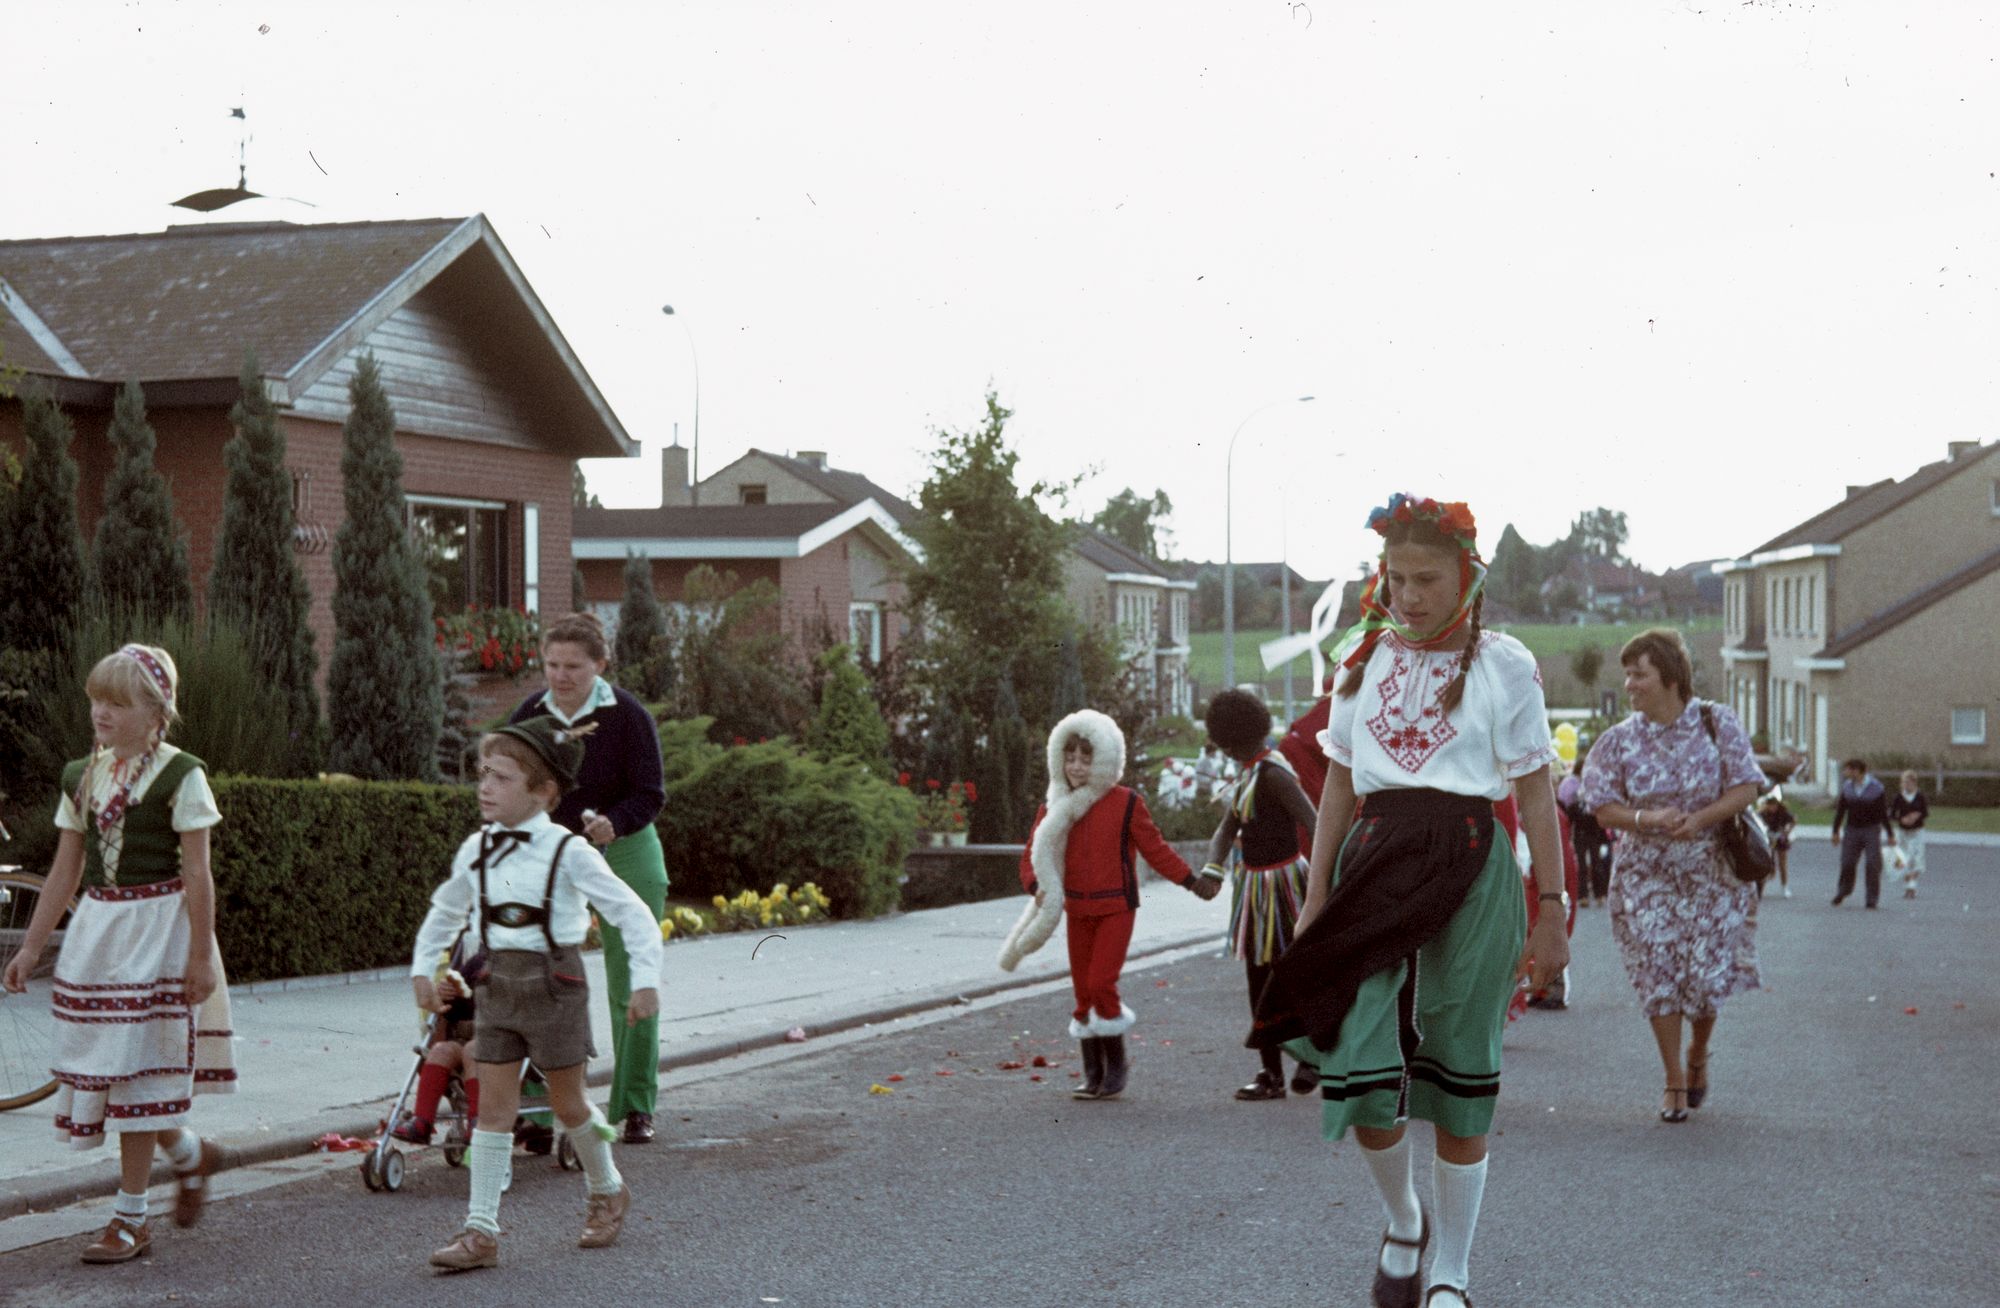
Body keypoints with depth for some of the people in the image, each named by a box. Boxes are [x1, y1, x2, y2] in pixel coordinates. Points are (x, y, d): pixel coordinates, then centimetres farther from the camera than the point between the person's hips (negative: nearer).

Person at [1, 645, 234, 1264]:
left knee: (136, 1068, -5)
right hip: (95, 925, 6)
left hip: (156, 929, -6)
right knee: (100, 1065, 5)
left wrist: (201, 955, -12)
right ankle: (190, 1153, 31)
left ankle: (130, 1219, 3)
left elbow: (197, 874, -9)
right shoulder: (81, 776, 10)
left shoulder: (179, 776, -8)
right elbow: (66, 869, 13)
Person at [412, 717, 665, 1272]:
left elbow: (631, 911, -11)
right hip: (498, 986, 4)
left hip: (554, 984, -4)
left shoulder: (567, 852, -13)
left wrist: (646, 980, -14)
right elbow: (444, 911, 22)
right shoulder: (476, 850, 3)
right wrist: (423, 967, 19)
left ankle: (607, 1191, 33)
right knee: (493, 1106, 1)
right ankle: (481, 1231, 2)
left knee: (567, 1103, 8)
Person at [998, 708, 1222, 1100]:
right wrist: (1038, 888, -17)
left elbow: (1155, 849, 2)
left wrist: (1193, 881, 5)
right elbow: (1032, 855, 2)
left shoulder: (1125, 803, -6)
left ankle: (1116, 1063, 6)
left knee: (1101, 983, -14)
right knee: (1082, 990, 7)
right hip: (1077, 910, 4)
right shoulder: (1054, 808, 2)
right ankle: (1093, 1074, 17)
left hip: (1116, 908, -4)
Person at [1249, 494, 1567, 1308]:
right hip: (1375, 861, 2)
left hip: (1468, 867, -2)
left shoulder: (1503, 665, 1)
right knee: (1359, 1067, -9)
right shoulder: (1361, 659, 12)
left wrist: (1551, 915, -3)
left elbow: (1536, 795, 1)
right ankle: (1402, 1222, 21)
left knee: (1460, 1071, 3)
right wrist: (1317, 898, 13)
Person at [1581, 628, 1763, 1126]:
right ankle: (1675, 1082, 9)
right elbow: (1602, 805, -3)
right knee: (1658, 974, -4)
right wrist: (1645, 819, -23)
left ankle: (1698, 1057, 28)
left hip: (1711, 870, -1)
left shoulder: (1717, 723, -4)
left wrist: (1698, 819, -22)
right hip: (1646, 874, 1)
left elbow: (1745, 788, -6)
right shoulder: (1619, 741, -1)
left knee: (1708, 973, -3)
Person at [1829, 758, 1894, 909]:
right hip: (1852, 830, 3)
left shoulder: (1876, 788, -8)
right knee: (1847, 862, 1)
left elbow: (1883, 813, -6)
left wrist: (1890, 835, -5)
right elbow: (1840, 810, 8)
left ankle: (1872, 898, 3)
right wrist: (1835, 831, 7)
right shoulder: (1847, 787, 3)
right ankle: (1843, 890, 23)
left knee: (1873, 865, -5)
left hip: (1871, 830, -3)